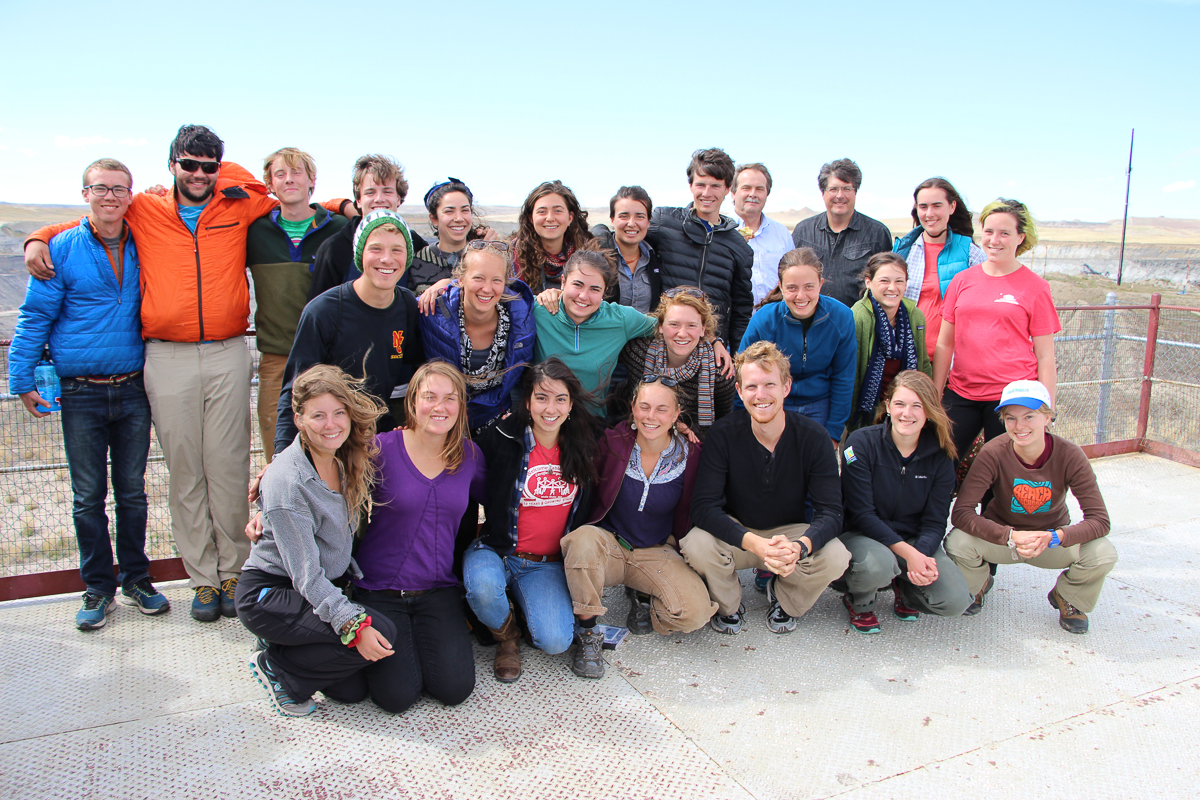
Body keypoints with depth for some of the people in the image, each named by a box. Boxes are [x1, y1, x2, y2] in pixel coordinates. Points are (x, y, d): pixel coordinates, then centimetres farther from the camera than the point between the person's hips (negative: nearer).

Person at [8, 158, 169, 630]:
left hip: (133, 391, 2)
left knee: (132, 490, 10)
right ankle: (98, 589, 18)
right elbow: (34, 318, -1)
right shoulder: (61, 249, -3)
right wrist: (22, 381, -4)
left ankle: (136, 578, 23)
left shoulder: (141, 248, 5)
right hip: (81, 395, -2)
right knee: (89, 496, 6)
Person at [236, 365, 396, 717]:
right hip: (268, 595, -7)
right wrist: (353, 624, -32)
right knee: (381, 635, -23)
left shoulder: (346, 460, -3)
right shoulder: (287, 482, -25)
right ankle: (276, 667, -3)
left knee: (352, 689, -2)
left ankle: (282, 647, 19)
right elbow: (306, 574, -26)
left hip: (327, 589, 7)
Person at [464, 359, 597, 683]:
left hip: (549, 564, 2)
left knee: (555, 641, -21)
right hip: (496, 551, -2)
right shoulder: (501, 440, -9)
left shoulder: (580, 447, 3)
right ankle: (506, 635, 1)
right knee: (483, 586, -37)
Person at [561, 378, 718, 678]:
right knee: (583, 539, -37)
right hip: (607, 546, -1)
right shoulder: (612, 443, -9)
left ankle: (643, 598, 10)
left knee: (695, 613, -24)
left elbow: (685, 518, 8)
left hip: (657, 553, 1)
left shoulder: (689, 454, -5)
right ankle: (588, 634, -17)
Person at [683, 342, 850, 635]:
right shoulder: (723, 434, -17)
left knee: (835, 557, -28)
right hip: (735, 533, -1)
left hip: (790, 532, 1)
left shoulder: (813, 437, -15)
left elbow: (830, 511, -19)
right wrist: (755, 543, -41)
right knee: (696, 545, -32)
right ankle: (729, 605, 4)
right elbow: (704, 506, -24)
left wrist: (799, 546, -42)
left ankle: (784, 600, 8)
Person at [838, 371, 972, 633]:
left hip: (915, 540, 3)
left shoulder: (940, 455, -3)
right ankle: (859, 601, 0)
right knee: (877, 564, -38)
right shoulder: (862, 443, -14)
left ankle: (904, 586, 15)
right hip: (862, 535, -3)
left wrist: (923, 554, -25)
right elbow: (861, 513, -17)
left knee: (956, 601, -19)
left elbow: (935, 521, -2)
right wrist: (907, 553, -26)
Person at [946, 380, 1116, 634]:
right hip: (1003, 536, -1)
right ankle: (977, 586, 8)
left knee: (1103, 554, -28)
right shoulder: (994, 453, -24)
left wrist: (1053, 537, -40)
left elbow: (1099, 520, -22)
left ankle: (1067, 598, 9)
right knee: (957, 542, -31)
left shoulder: (1069, 455, -20)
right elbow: (961, 512, -29)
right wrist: (1011, 537, -42)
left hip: (1053, 538, 1)